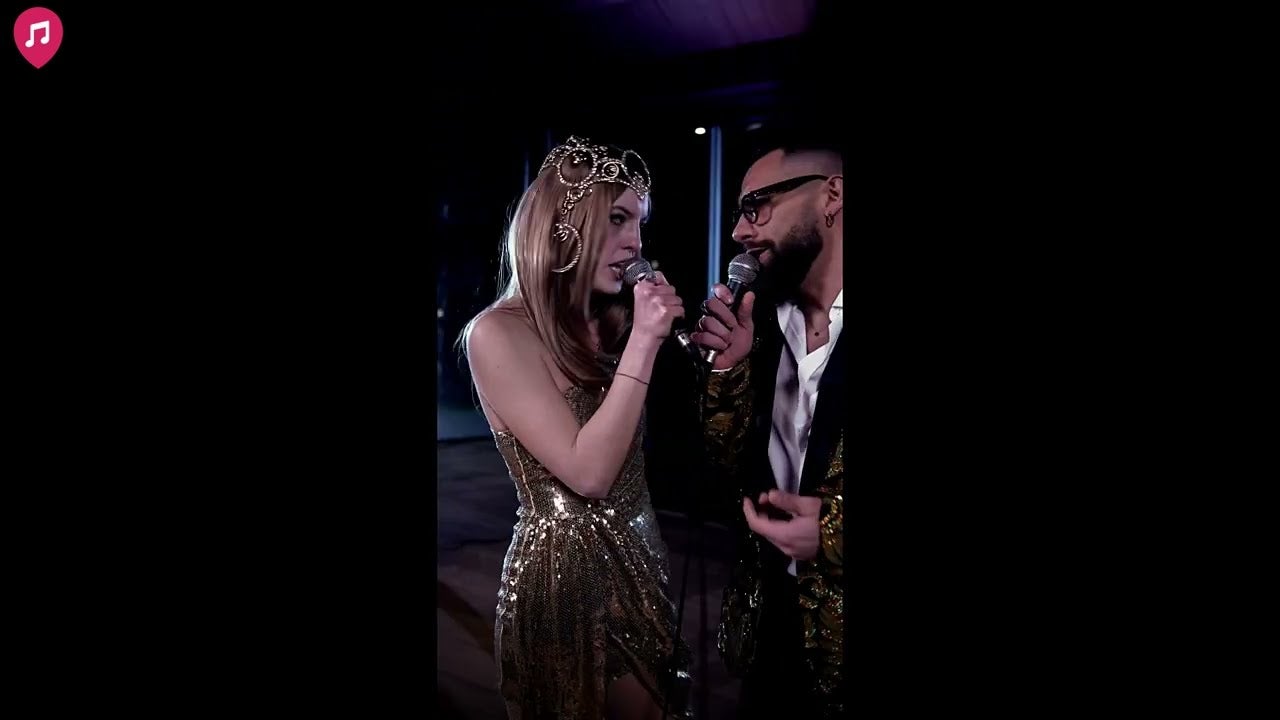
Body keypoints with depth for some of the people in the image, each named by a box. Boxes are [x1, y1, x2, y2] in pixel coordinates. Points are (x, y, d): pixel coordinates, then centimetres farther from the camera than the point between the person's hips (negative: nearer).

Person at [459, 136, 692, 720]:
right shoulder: (498, 334, -16)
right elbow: (589, 473, -22)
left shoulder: (613, 322, 5)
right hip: (564, 573, -7)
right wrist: (642, 344, -22)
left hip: (637, 562, 7)